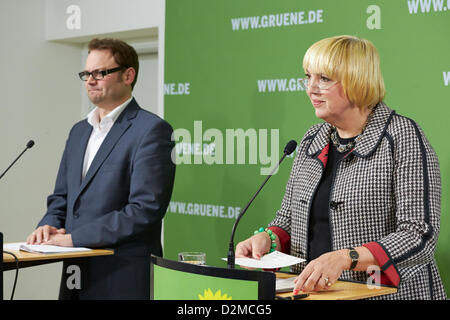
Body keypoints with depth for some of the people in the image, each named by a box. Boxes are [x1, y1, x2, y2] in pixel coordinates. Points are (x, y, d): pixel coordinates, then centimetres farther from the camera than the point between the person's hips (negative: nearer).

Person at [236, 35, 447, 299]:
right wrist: (268, 238, -2)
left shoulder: (403, 137, -7)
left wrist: (345, 258, -26)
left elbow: (420, 236, -15)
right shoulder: (312, 140, 12)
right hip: (313, 293, 4)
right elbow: (289, 218, 20)